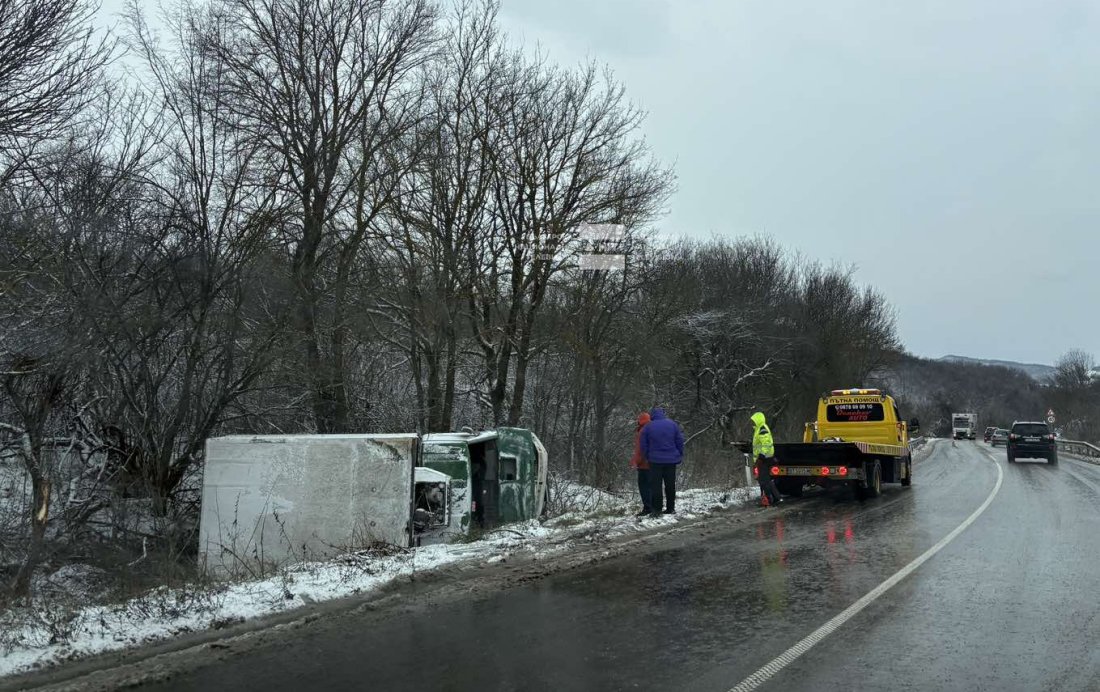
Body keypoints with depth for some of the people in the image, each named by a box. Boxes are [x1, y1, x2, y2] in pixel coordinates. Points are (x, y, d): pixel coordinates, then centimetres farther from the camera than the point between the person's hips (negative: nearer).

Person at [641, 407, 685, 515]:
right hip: (671, 460, 2)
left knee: (655, 486, 2)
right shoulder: (673, 424, 1)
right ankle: (670, 508, 15)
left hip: (655, 461, -2)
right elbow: (680, 442, 4)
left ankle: (656, 509, -1)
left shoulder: (647, 427, -3)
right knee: (670, 485, 11)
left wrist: (647, 457, 13)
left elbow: (644, 446, 1)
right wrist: (680, 456, 13)